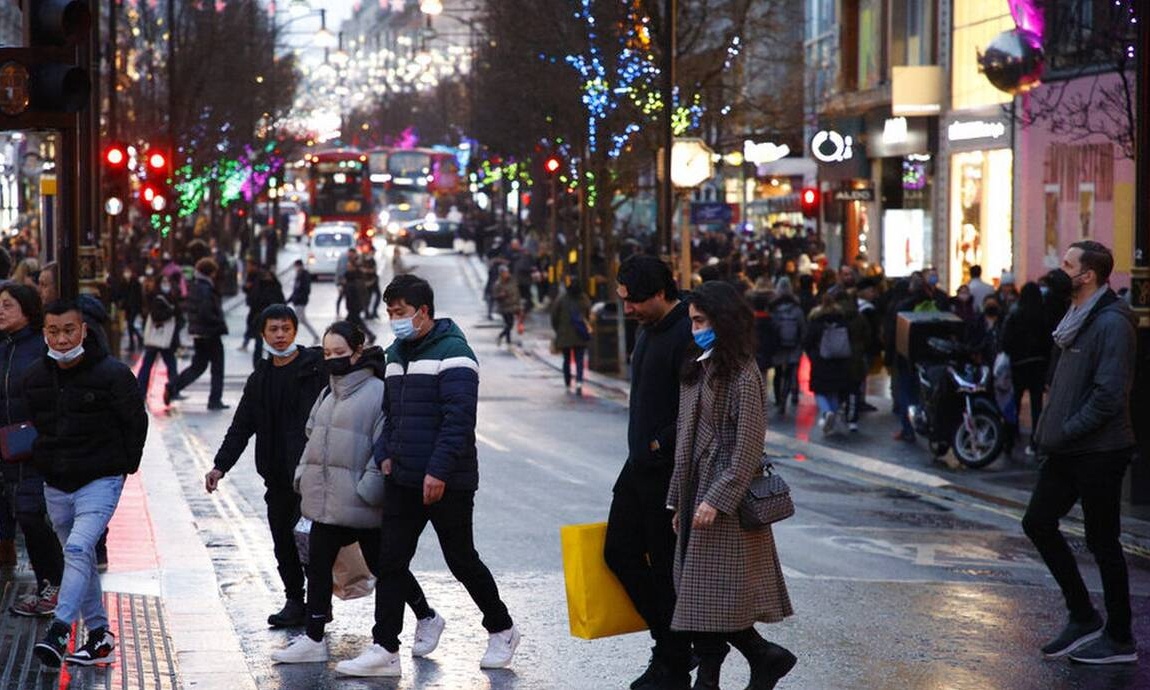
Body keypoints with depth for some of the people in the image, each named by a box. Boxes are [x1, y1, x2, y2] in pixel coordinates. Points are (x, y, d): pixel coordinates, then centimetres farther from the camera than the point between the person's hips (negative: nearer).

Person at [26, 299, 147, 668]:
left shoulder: (112, 374, -12)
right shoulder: (35, 376, 3)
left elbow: (136, 420, -1)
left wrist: (125, 465, 3)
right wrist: (46, 461, 13)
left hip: (99, 482, -6)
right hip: (56, 485, 6)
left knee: (78, 550, -22)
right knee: (80, 559, 12)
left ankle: (59, 631, -30)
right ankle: (99, 636, 21)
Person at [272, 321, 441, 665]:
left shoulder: (378, 392, -13)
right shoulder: (328, 395, 14)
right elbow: (313, 438, 22)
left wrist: (368, 489, -21)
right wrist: (304, 475, 9)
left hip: (361, 504, -8)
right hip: (326, 501, 8)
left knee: (382, 565, 5)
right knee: (318, 564, 6)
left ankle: (426, 618, 24)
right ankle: (313, 639, 11)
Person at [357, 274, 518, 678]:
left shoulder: (452, 352, -13)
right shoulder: (397, 353, 13)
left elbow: (458, 418, -20)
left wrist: (438, 471, -24)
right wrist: (385, 454, 5)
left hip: (447, 484, -7)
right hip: (402, 480, 7)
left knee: (462, 562, 5)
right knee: (391, 563, 1)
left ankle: (502, 630, 24)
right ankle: (385, 651, 3)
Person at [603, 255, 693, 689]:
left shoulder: (685, 335, -19)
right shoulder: (647, 330, 12)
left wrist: (662, 444, -18)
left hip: (669, 470, -10)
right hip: (639, 466, 10)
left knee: (667, 567, -1)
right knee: (620, 552, 11)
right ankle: (669, 639, 23)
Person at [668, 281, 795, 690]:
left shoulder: (743, 375, -12)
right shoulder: (698, 371, 13)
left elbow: (748, 447, -17)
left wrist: (717, 499, -21)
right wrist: (678, 500, 14)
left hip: (726, 496, -8)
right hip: (697, 492, 8)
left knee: (714, 594, -7)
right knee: (699, 593, 7)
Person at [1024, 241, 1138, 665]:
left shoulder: (1111, 323, -17)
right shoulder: (1077, 319, 13)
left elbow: (1109, 394, -24)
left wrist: (1064, 433, -19)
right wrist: (1049, 430, 9)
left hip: (1099, 452, -10)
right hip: (1068, 451, 10)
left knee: (1103, 543, -1)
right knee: (1038, 523, 11)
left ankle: (1120, 641, 10)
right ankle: (1083, 617, 21)